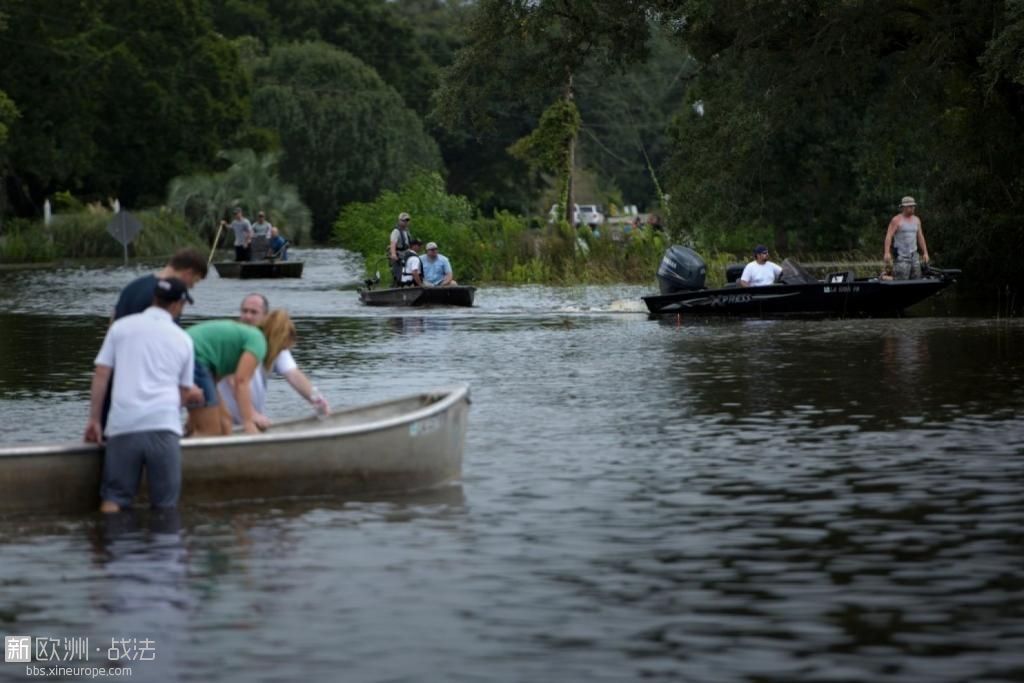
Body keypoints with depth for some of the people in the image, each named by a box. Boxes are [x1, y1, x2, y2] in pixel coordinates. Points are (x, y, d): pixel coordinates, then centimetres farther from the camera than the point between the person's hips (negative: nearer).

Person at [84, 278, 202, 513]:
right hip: (164, 426, 0)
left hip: (124, 425, 0)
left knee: (114, 498, 3)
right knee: (165, 503, 6)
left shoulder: (122, 326, 11)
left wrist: (94, 420, 12)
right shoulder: (183, 339, 15)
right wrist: (193, 395, 44)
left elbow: (101, 376, 6)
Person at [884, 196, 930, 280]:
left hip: (913, 255, 7)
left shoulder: (916, 220, 12)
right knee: (900, 283, -15)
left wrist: (925, 253, 11)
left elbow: (920, 237, 17)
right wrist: (887, 252, -23)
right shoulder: (896, 220, -6)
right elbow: (889, 236, -13)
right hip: (901, 256, -7)